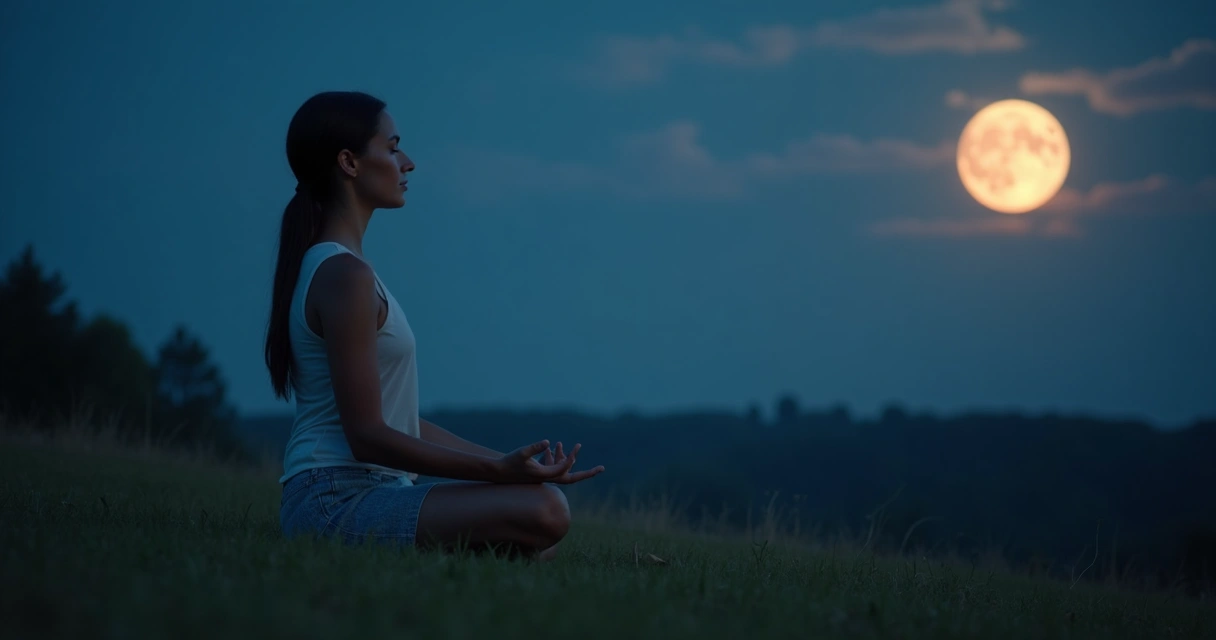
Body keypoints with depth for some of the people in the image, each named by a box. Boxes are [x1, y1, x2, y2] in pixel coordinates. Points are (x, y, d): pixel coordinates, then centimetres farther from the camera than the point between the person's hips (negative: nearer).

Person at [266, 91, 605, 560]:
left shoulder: (332, 267, 18)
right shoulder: (344, 275, -13)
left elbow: (396, 422, 18)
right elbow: (367, 437, -18)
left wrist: (507, 463, 13)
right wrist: (498, 470, -22)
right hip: (339, 500, -10)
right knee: (544, 511, -24)